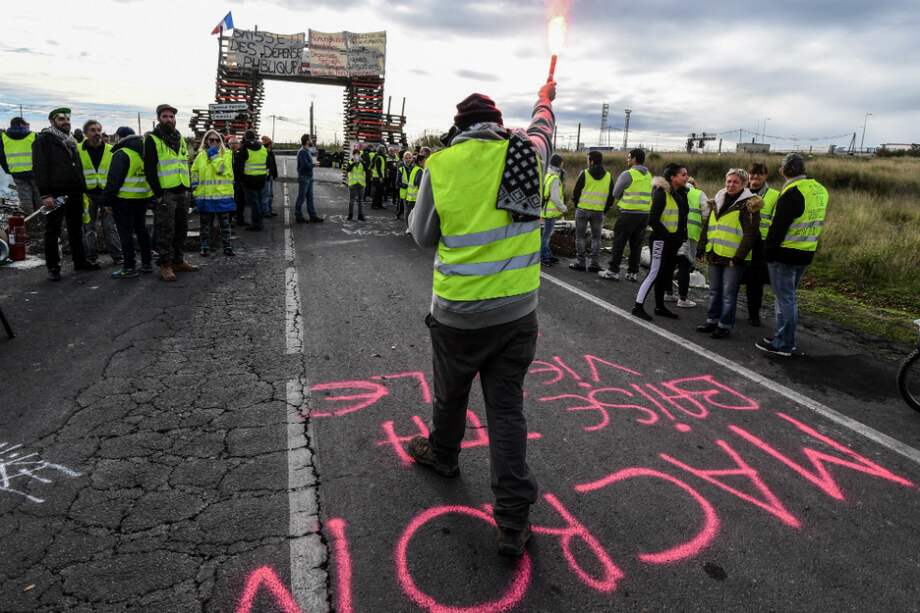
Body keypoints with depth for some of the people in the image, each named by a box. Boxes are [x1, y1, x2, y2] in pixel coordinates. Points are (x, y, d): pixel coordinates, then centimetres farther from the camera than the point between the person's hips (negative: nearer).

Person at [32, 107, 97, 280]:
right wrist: (45, 194, -18)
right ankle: (53, 267, 7)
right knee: (53, 232, 1)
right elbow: (39, 169, -11)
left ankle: (80, 261, 25)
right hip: (55, 194, -7)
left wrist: (82, 189, 16)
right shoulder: (43, 140, -5)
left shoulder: (71, 140, 18)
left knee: (76, 229, 15)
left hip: (75, 193, 7)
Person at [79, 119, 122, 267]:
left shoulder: (110, 150, 3)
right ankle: (90, 257, 14)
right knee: (88, 227, 5)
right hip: (87, 194, 0)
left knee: (110, 226, 3)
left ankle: (117, 256, 8)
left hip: (107, 193, 0)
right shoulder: (78, 150, 0)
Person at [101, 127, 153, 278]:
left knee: (126, 233, -3)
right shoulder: (143, 152, 12)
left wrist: (106, 200, -10)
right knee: (141, 229, 16)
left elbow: (113, 180, -15)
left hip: (124, 199, -7)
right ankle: (147, 263, 19)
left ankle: (129, 267, -1)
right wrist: (151, 199, 19)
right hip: (143, 198, 7)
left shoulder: (121, 154, -12)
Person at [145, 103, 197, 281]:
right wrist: (158, 194, -14)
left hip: (182, 191, 7)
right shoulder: (152, 140, -4)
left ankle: (178, 261, 22)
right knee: (165, 231, -5)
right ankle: (165, 265, 1)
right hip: (165, 193, -7)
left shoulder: (180, 138, 17)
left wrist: (187, 187, 14)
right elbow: (150, 169, -9)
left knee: (181, 228, 12)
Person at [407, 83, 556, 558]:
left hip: (457, 310, -1)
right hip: (517, 310, 2)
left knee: (450, 393, 22)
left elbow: (422, 235, 2)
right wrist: (545, 101, 44)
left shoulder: (440, 164, -8)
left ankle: (442, 454, 49)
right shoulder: (526, 153, -1)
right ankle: (514, 522, 11)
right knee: (507, 407, 8)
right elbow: (542, 129, 24)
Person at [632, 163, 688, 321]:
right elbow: (653, 220, -18)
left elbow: (683, 217, 18)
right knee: (654, 273, -8)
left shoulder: (681, 194, 11)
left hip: (674, 242, 8)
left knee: (666, 274, 13)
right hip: (661, 240, -8)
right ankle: (638, 306, -3)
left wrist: (681, 237, 6)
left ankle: (660, 307, 22)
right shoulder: (661, 193, -14)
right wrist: (668, 235, -16)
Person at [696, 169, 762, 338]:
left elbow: (750, 234, -13)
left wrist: (738, 256, -19)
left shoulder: (748, 204, -7)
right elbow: (707, 227, 18)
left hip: (733, 258, -6)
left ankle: (725, 325, 10)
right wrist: (701, 248, 12)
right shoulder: (718, 201, 14)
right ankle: (712, 320, 26)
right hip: (715, 255, 6)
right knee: (714, 291, 14)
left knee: (728, 294, 0)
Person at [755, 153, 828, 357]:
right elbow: (818, 223, 17)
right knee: (789, 296, 18)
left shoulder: (792, 193, -18)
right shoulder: (820, 190, 10)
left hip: (785, 254, -8)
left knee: (784, 298, -2)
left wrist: (768, 251, -11)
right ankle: (787, 340, 27)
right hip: (806, 254, 8)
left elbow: (778, 227, -19)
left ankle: (782, 344, 4)